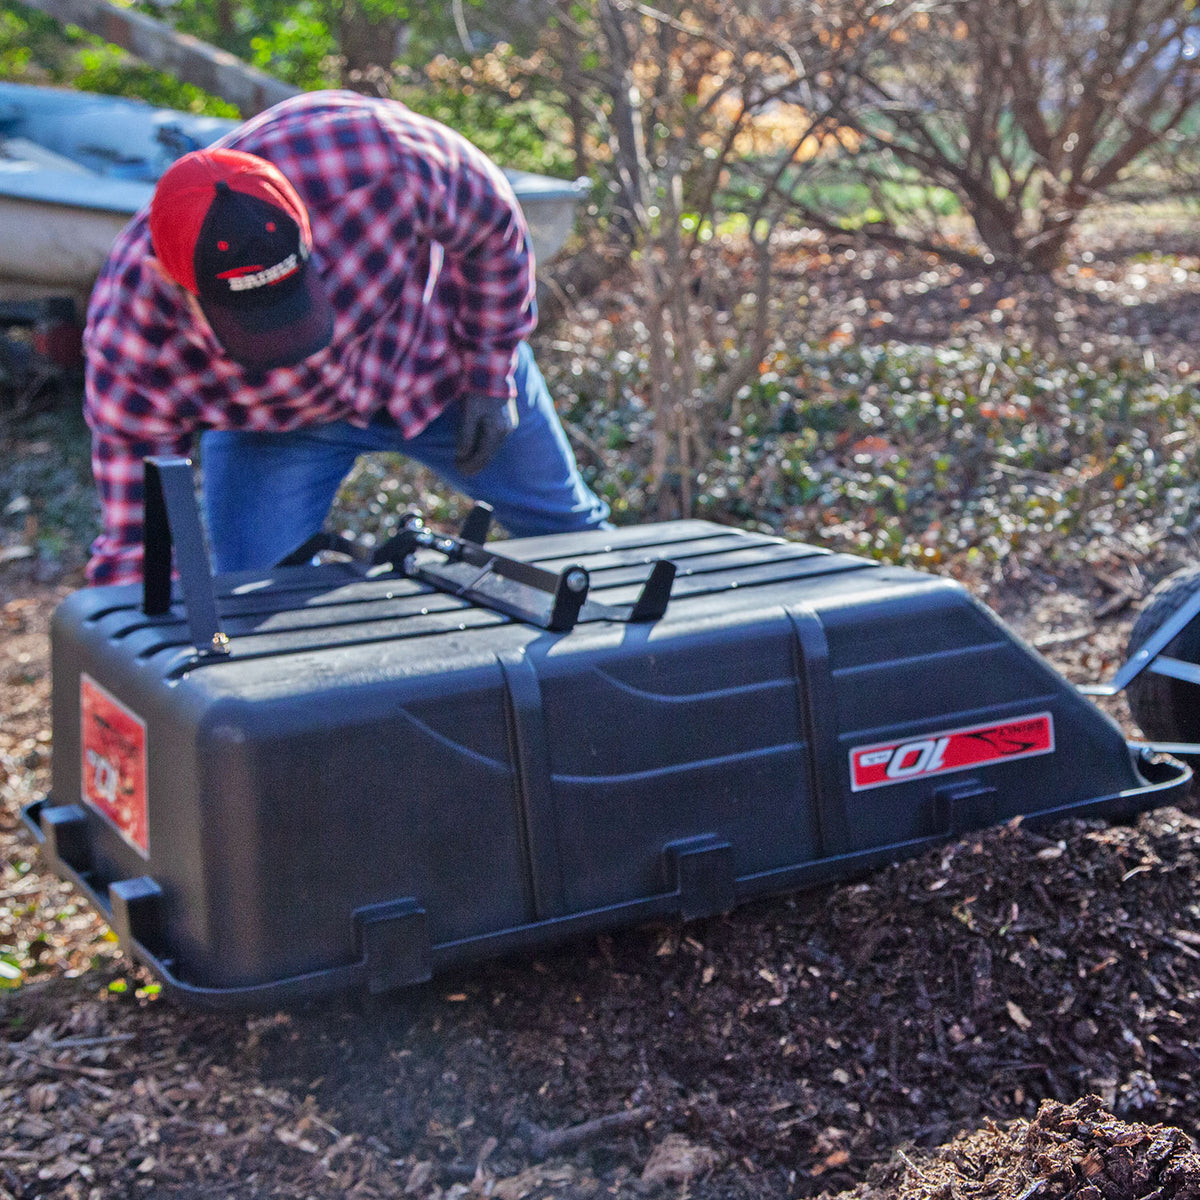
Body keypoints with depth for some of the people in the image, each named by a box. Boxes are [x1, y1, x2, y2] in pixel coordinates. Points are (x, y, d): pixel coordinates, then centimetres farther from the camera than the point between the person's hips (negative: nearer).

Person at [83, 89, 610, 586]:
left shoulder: (375, 154, -42)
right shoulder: (128, 346, -37)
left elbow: (492, 223, -18)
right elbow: (136, 546, -27)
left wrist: (491, 377, -11)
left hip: (436, 356, 1)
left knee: (565, 527, 15)